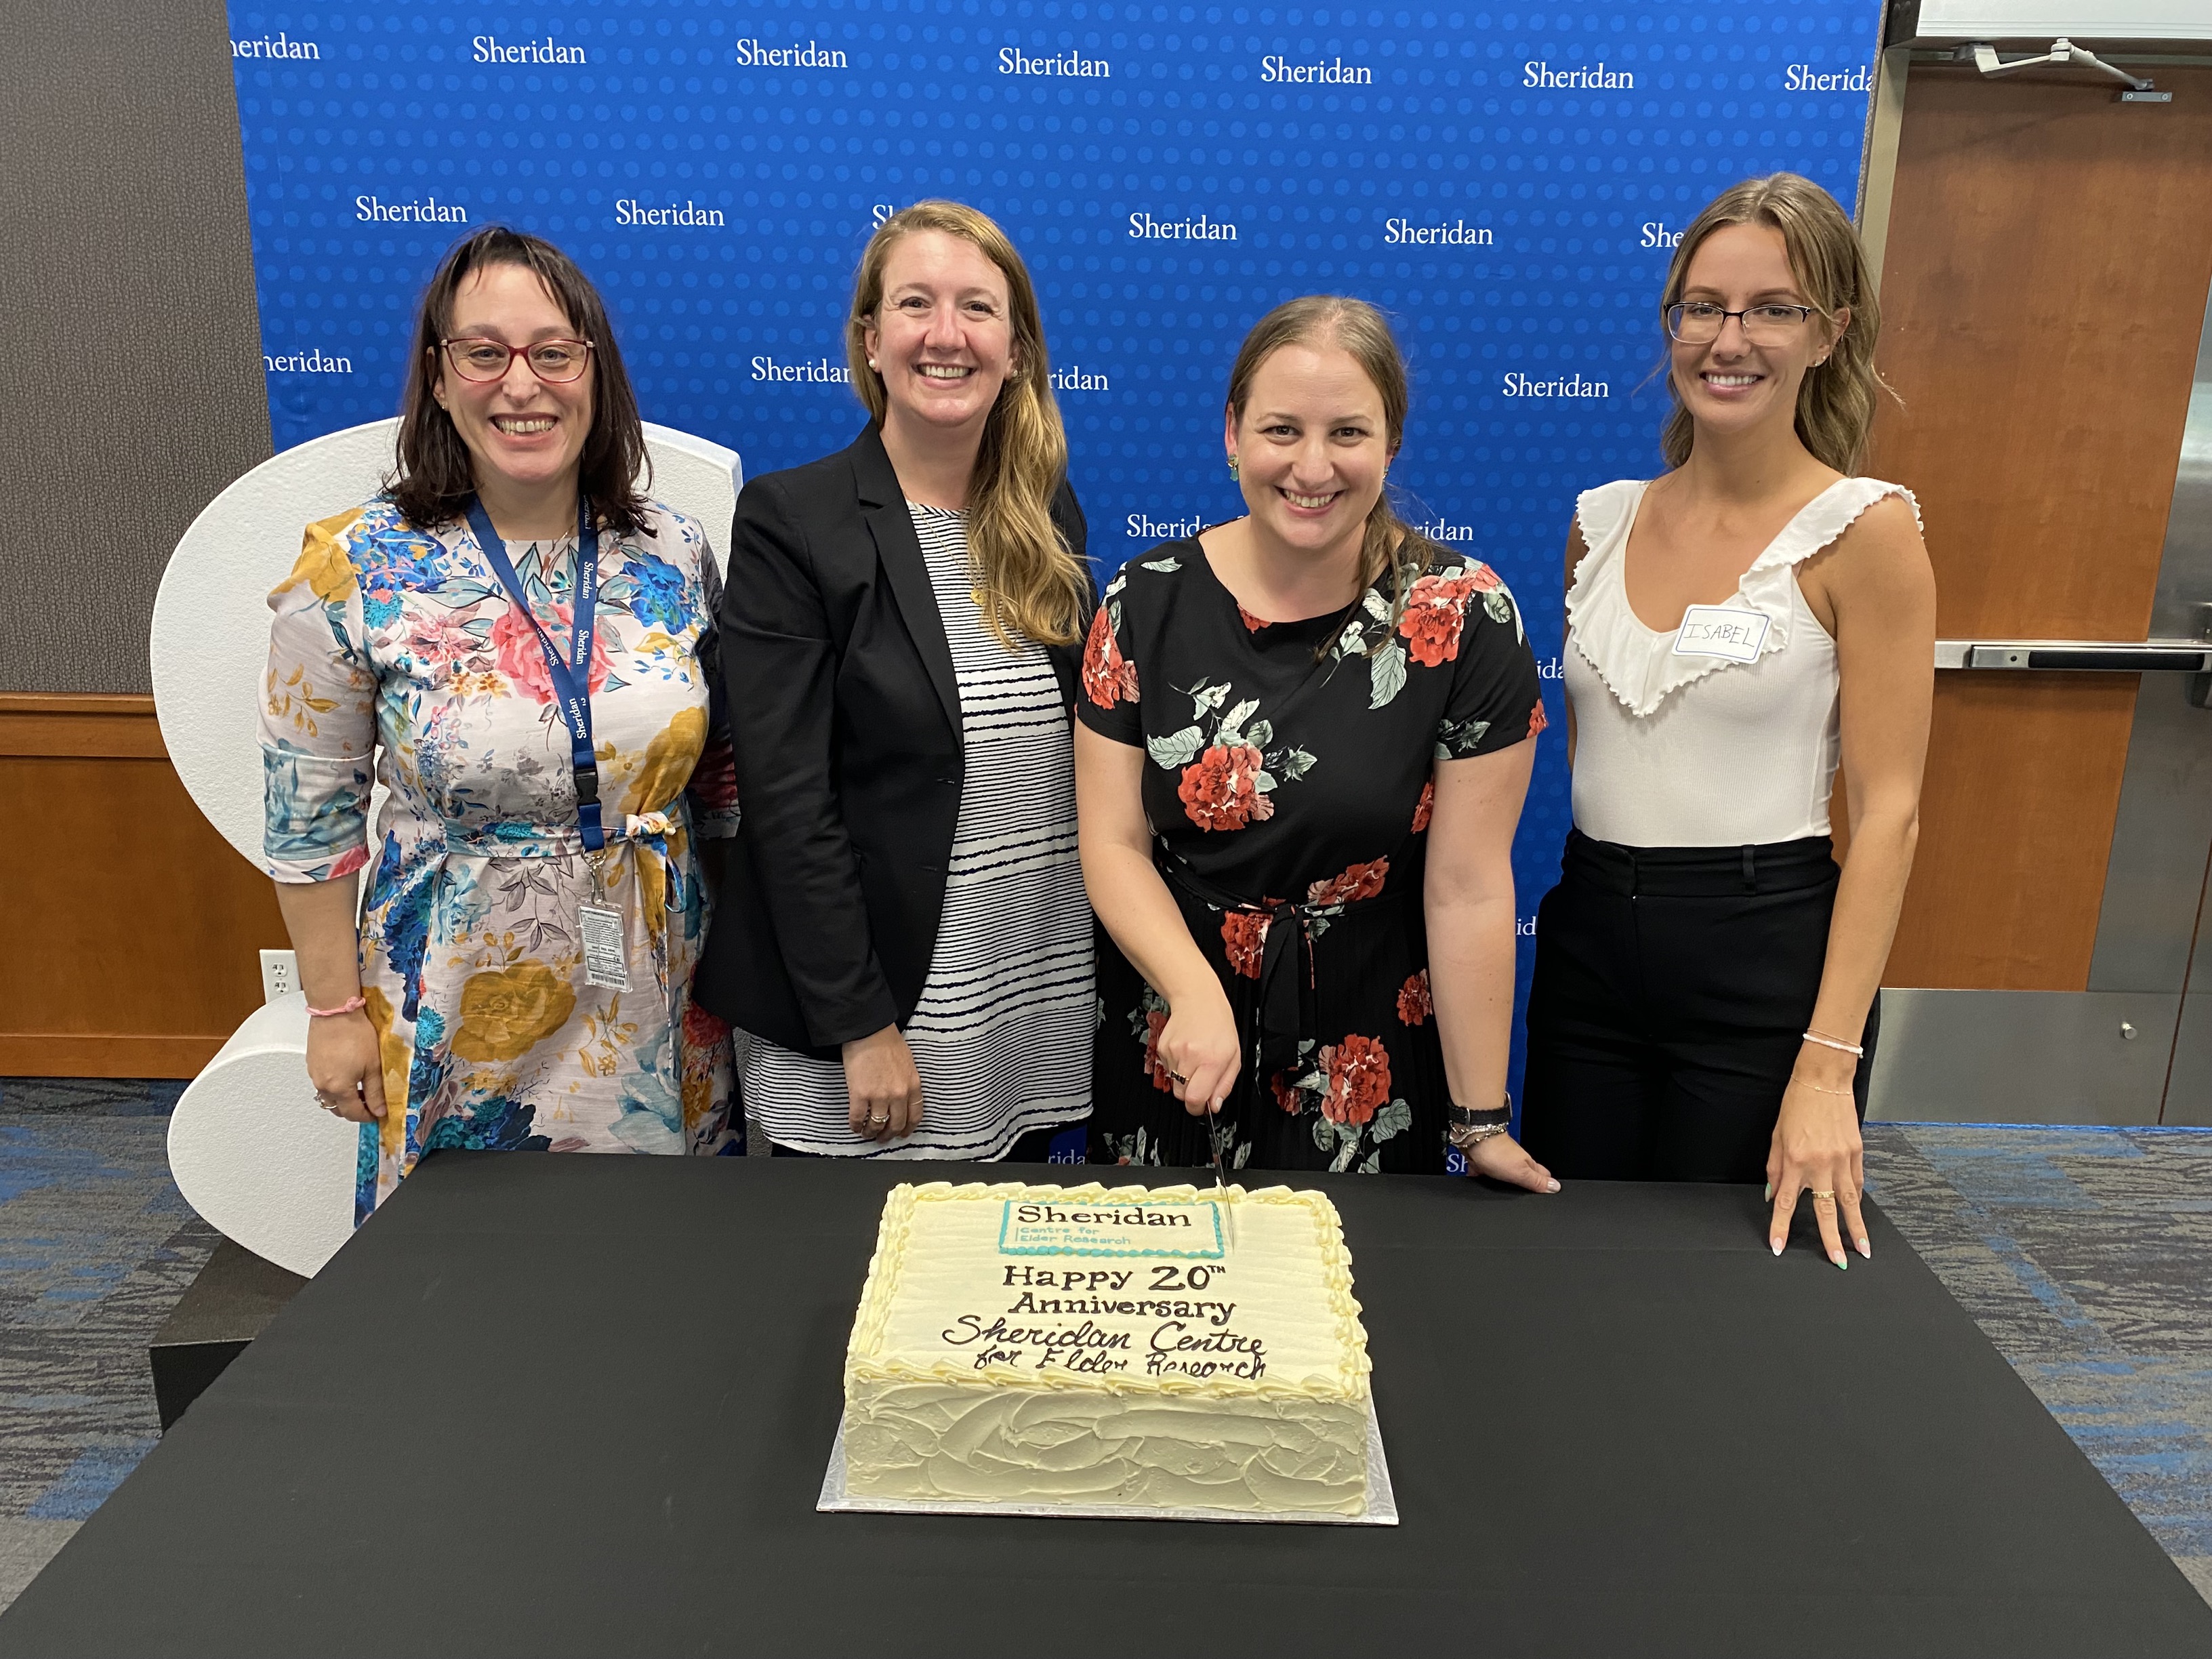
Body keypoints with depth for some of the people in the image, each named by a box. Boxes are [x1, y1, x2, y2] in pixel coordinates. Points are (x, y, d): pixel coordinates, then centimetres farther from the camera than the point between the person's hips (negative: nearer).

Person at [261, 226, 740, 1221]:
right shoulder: (354, 571, -10)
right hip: (458, 1015, -2)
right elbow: (310, 816, -4)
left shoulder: (674, 558, -3)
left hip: (656, 1004, 2)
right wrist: (335, 1009, -2)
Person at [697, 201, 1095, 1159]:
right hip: (867, 1015, -4)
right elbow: (789, 800, -14)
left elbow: (1088, 757, 11)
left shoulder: (1051, 516, 6)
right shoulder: (787, 523, -10)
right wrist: (862, 1026, -16)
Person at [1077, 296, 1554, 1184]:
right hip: (1164, 1055, 2)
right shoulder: (1148, 602, -6)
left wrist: (1482, 1123, -7)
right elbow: (1114, 843, -5)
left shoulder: (1462, 617, -12)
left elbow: (1468, 884, -11)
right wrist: (1196, 992, -21)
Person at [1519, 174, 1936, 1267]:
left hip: (1764, 961, -4)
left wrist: (1829, 1064, -16)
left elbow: (1888, 809, -11)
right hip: (1589, 941, 4)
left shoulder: (1863, 531, -8)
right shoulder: (1604, 520, 5)